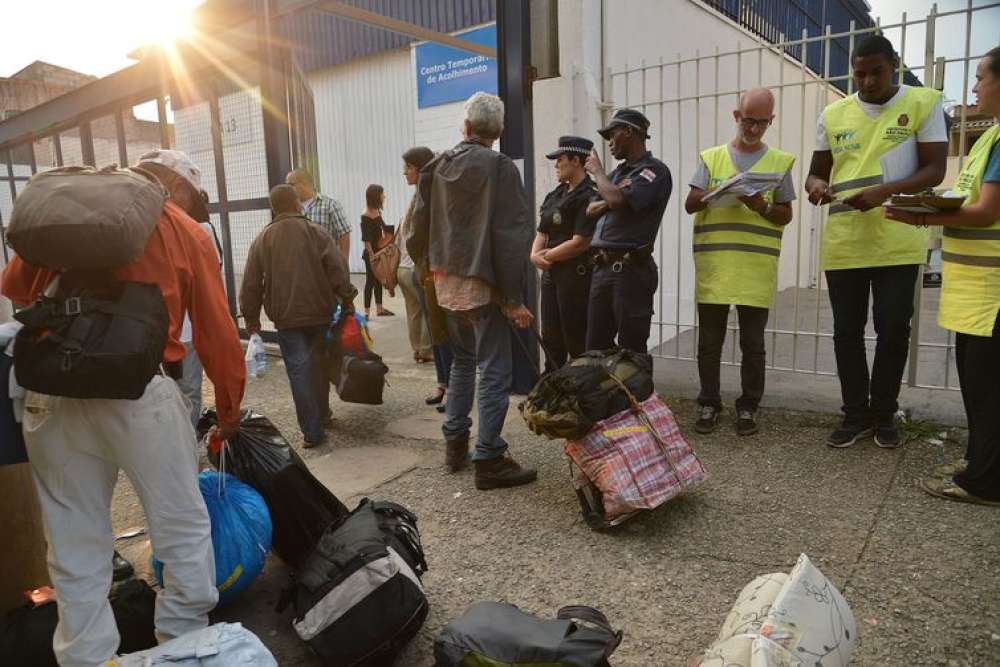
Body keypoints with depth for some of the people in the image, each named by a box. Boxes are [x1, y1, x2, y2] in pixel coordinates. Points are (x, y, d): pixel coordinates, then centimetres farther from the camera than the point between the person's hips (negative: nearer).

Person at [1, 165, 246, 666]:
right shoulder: (187, 231, 7)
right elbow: (217, 333, 6)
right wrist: (229, 411, 16)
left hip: (49, 390, 4)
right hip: (139, 389, -4)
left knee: (74, 544, 15)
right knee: (184, 529, 13)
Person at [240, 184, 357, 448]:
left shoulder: (262, 240, 4)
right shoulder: (315, 232, -2)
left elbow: (251, 285, 6)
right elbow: (337, 269, -8)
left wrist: (252, 319, 14)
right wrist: (347, 300, 1)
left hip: (286, 317, 0)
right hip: (320, 312, 0)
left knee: (299, 370, 1)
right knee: (319, 364, 16)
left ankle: (313, 431, -1)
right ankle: (322, 415, 29)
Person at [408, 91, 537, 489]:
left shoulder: (437, 167, 7)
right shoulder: (499, 167, -12)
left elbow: (421, 223, 13)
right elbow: (511, 235, -17)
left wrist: (427, 263, 28)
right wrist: (514, 298, -16)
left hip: (447, 278, 7)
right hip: (483, 282, -7)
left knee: (463, 360, 21)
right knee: (494, 370, -1)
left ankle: (455, 443, 26)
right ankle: (489, 460, 3)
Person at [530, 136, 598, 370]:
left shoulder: (589, 197, -13)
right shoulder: (556, 195, 15)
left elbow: (580, 243, -19)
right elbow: (542, 233, 16)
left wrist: (546, 256, -8)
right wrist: (535, 255, -5)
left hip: (576, 273, -9)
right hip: (551, 272, 9)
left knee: (576, 341, -1)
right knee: (551, 338, 15)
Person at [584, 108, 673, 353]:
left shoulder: (654, 170, -6)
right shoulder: (619, 171, 19)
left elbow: (619, 201, -20)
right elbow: (591, 210, 15)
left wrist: (598, 172, -3)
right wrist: (609, 200, -7)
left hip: (630, 269, -8)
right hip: (603, 267, 8)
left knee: (631, 349, -3)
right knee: (595, 347, 10)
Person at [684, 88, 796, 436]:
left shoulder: (780, 162, 9)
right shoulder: (711, 157, 9)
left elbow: (786, 215, 8)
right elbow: (690, 204, 2)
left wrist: (762, 206, -13)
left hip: (757, 267, 0)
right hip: (713, 263, 0)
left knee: (753, 343, 5)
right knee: (709, 340, 6)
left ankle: (748, 407, 18)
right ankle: (709, 403, 19)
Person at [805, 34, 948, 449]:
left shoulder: (923, 103, 1)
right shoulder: (833, 114, 9)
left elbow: (934, 170, -4)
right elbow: (816, 172, 13)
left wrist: (884, 191, -21)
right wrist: (816, 185, -12)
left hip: (898, 242, -2)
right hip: (843, 242, 2)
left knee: (893, 331, 4)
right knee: (847, 332, 6)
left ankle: (884, 415, 21)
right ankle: (856, 415, 20)